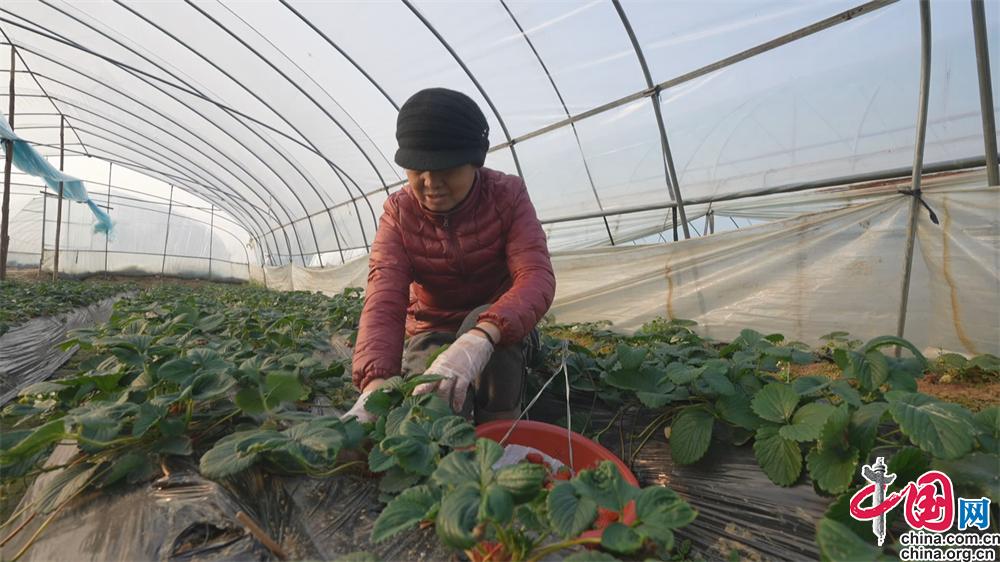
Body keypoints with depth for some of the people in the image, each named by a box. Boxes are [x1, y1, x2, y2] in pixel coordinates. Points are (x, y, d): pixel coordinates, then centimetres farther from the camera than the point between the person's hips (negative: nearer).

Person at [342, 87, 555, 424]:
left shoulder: (507, 195, -16)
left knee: (482, 321, -36)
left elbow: (536, 277, -32)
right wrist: (375, 382, -47)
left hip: (503, 329, 0)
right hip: (432, 333, 1)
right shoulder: (398, 213, -12)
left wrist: (479, 339, -52)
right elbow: (384, 300, -27)